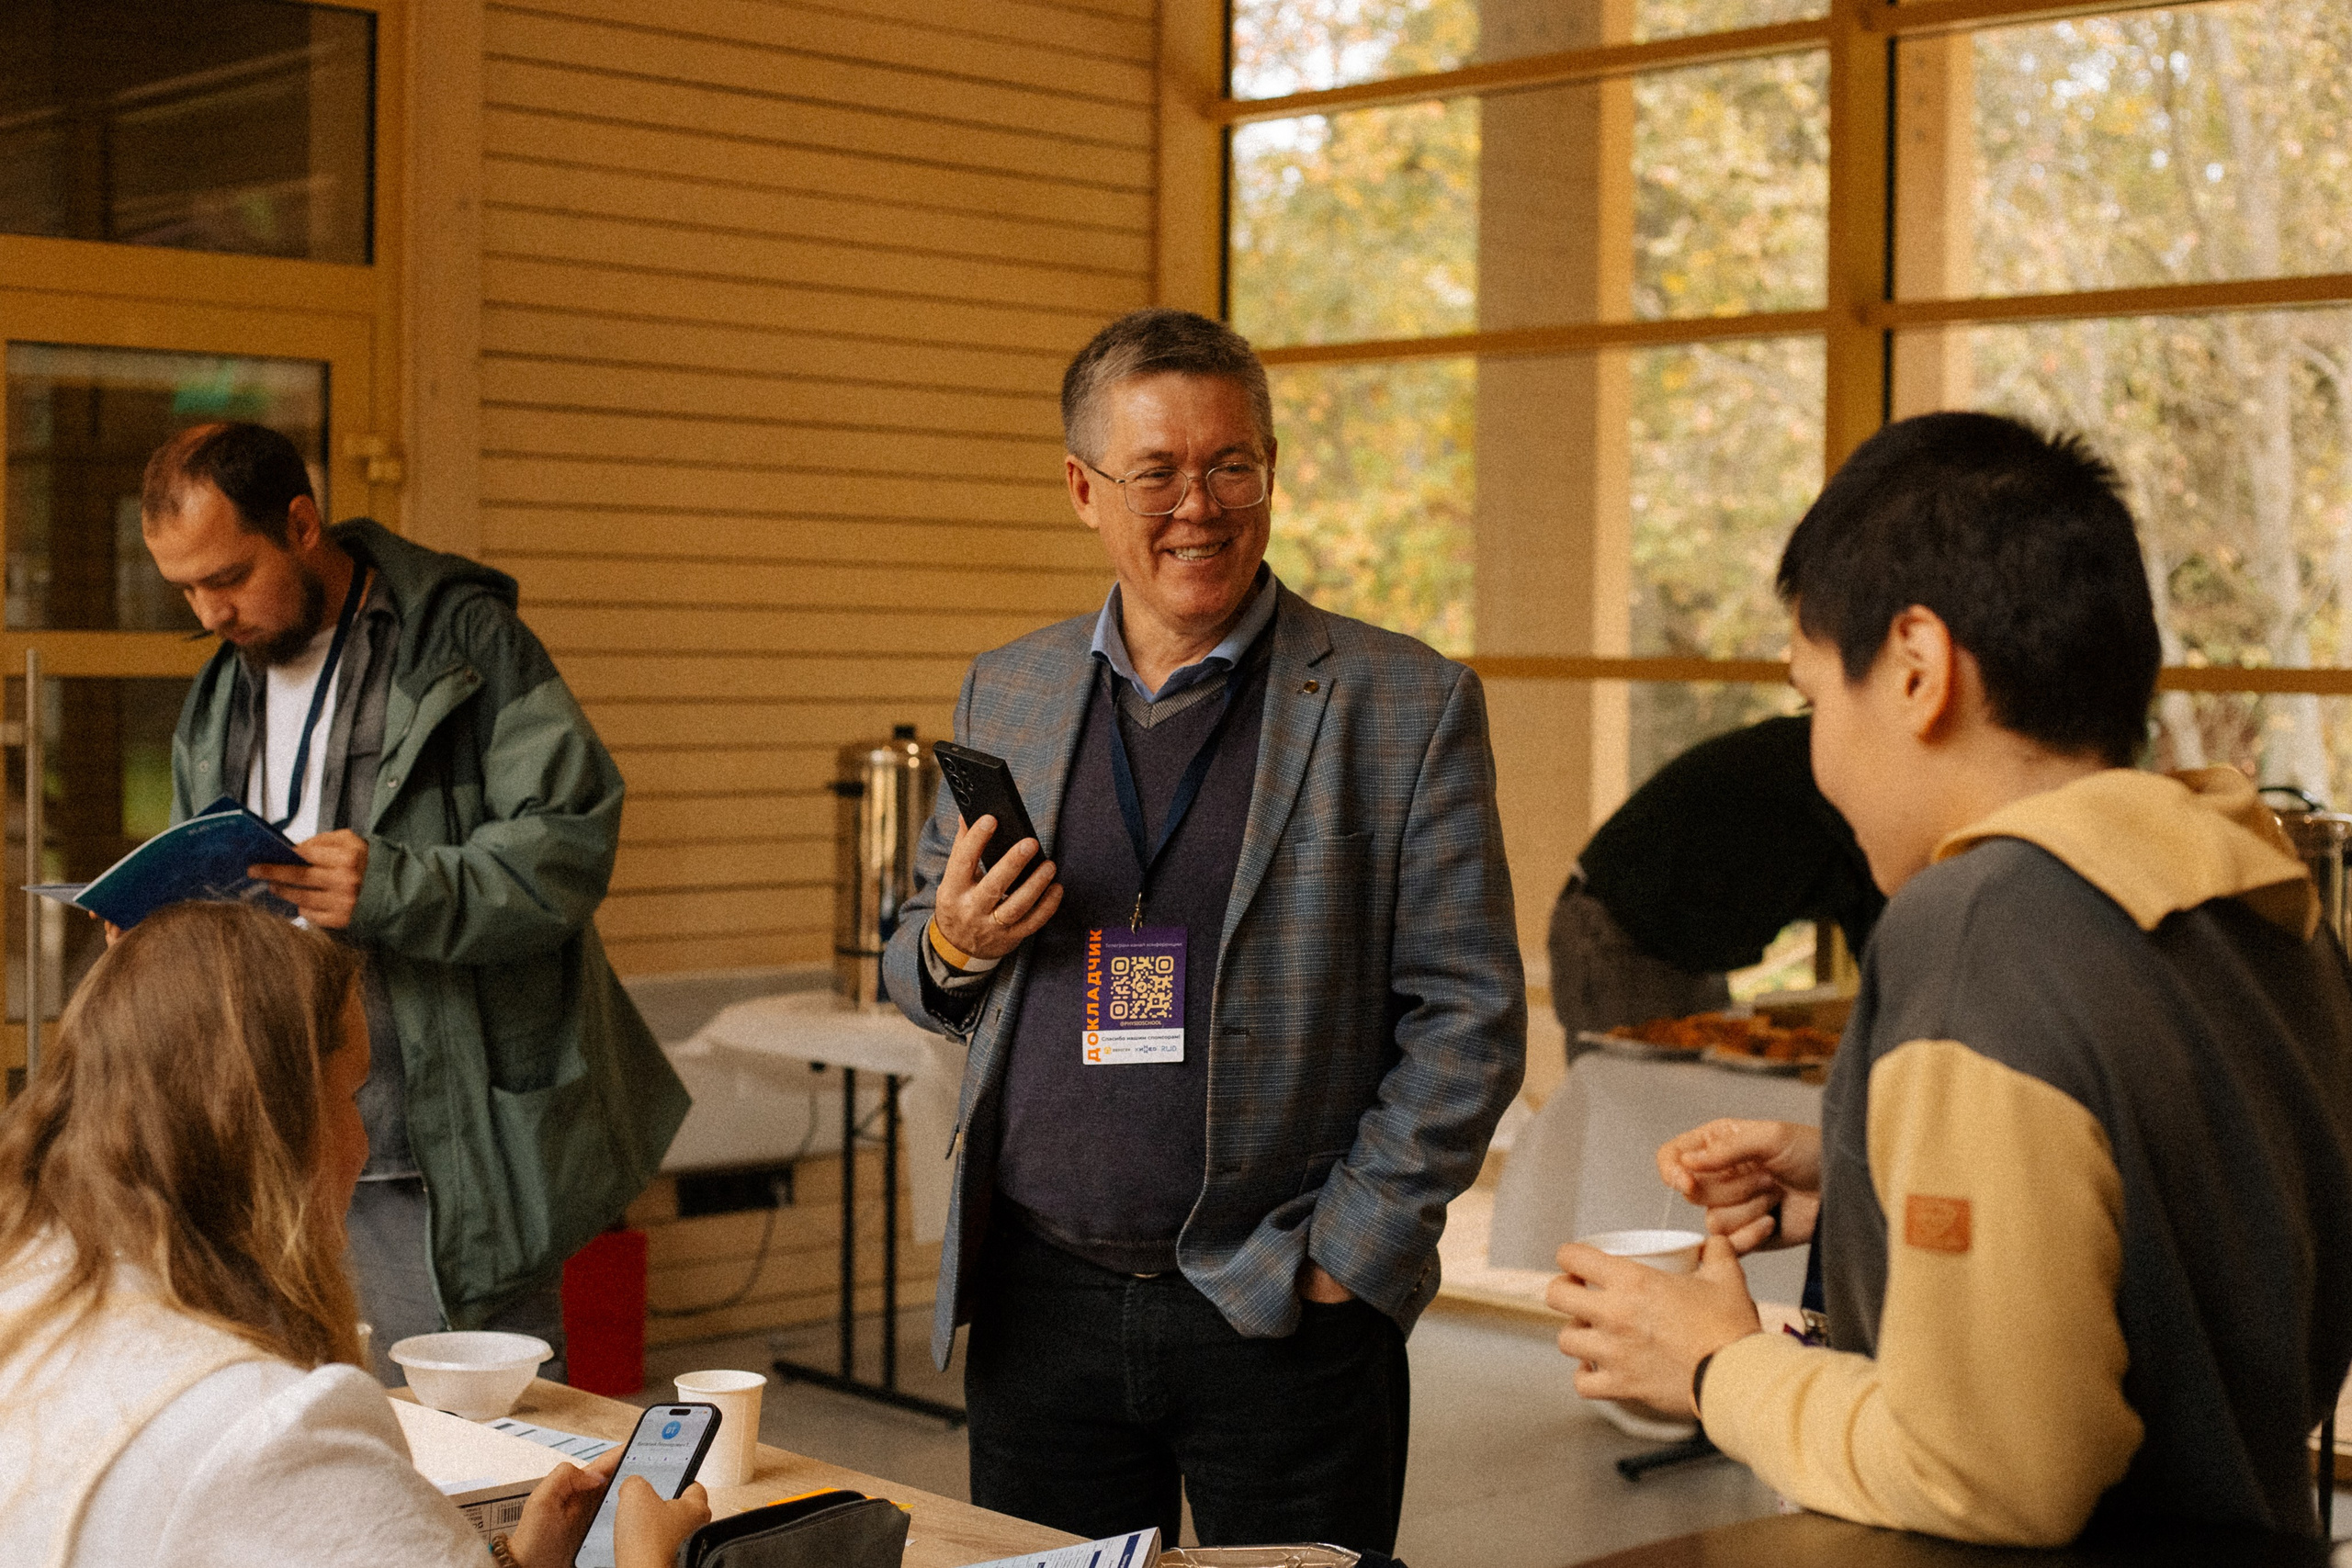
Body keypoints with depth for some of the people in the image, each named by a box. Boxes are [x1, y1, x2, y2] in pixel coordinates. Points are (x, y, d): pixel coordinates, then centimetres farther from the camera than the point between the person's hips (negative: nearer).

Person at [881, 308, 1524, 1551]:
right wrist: (951, 947, -5)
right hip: (1038, 1300, 3)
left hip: (1284, 1317, -3)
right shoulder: (1004, 693, 9)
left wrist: (1350, 1253, -9)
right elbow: (919, 965, 17)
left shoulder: (1406, 707, -4)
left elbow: (1469, 1019, -5)